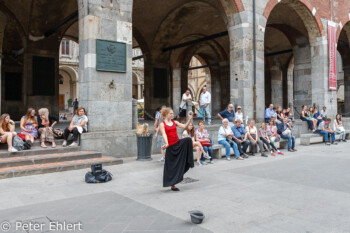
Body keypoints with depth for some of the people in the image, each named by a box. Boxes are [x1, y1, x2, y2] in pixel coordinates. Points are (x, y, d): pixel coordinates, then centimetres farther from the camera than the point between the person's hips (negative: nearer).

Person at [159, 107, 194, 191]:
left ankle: (188, 162, -15)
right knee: (171, 166, 2)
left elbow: (184, 126, 0)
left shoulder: (175, 122, 11)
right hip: (171, 147, -4)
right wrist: (166, 144, -34)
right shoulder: (162, 124, -3)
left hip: (178, 143, 4)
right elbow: (164, 134, -19)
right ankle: (172, 185, 17)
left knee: (188, 140, -26)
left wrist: (189, 119, -14)